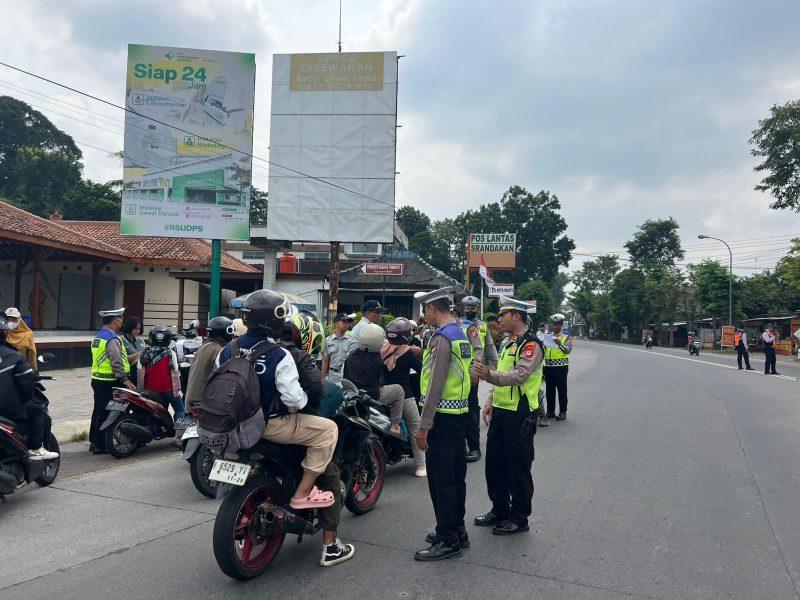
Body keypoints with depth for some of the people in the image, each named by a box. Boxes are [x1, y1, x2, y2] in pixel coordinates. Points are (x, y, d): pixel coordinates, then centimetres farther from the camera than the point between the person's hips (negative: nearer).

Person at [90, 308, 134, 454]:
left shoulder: (98, 336, 15)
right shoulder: (112, 339, -17)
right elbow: (116, 362, -23)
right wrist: (125, 379, -19)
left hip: (97, 380, 10)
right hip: (109, 382, -10)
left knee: (98, 411, 17)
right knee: (106, 413, -4)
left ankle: (94, 441, 26)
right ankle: (100, 445, 0)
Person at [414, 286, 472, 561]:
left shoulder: (441, 338, -17)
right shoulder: (461, 334, 13)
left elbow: (435, 385, -21)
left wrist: (424, 425, -19)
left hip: (443, 416, -10)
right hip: (460, 413, 10)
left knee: (441, 479, -2)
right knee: (456, 475, 16)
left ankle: (448, 541, 7)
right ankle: (457, 530, 27)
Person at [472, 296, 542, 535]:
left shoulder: (531, 344, -15)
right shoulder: (507, 343, 15)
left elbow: (519, 375, -30)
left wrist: (490, 375, -43)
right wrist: (491, 401, 14)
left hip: (520, 415, -9)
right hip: (500, 412, 9)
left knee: (518, 467, 2)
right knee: (494, 462, 15)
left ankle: (519, 518, 16)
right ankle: (499, 510, 30)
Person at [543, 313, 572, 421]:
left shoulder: (567, 337, 1)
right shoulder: (548, 336, 14)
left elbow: (568, 350, -15)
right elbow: (543, 350, 13)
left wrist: (560, 343, -33)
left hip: (561, 366, -4)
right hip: (548, 366, 4)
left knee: (562, 390, 1)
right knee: (550, 390, 8)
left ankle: (562, 412, 8)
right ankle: (550, 411, 17)